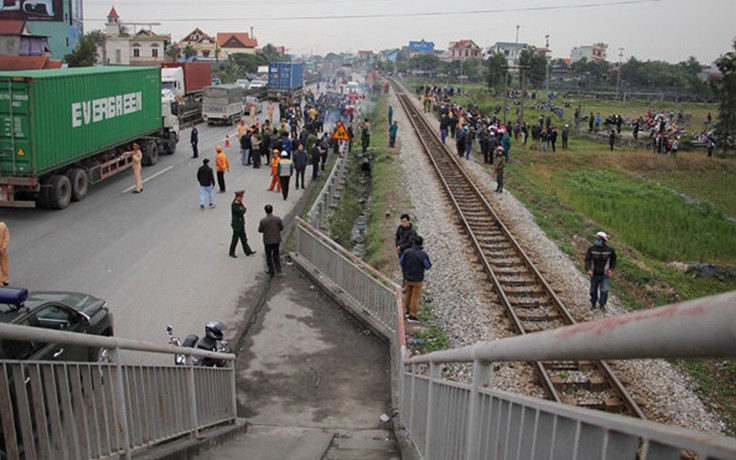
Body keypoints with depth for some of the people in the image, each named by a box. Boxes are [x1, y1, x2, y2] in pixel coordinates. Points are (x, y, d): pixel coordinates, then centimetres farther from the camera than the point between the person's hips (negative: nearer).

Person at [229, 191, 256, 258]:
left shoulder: (240, 203, 4)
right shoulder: (234, 205, -23)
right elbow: (241, 212, -27)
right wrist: (245, 208, -9)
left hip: (241, 224, 9)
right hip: (236, 225, -9)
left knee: (244, 238, 14)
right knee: (235, 239, 4)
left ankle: (248, 252, 21)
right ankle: (231, 253, 18)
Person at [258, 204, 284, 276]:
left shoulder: (263, 221, -19)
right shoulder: (277, 219, -13)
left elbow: (260, 230, -8)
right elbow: (281, 228, -2)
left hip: (267, 241, -2)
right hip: (277, 240, 2)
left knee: (269, 256, 13)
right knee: (276, 254, 21)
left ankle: (271, 270, 18)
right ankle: (278, 268, 17)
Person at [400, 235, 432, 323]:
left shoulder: (407, 252, -14)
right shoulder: (423, 255, -22)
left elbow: (401, 262, -2)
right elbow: (428, 266, -9)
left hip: (407, 278, 3)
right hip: (417, 280, -3)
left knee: (407, 295, 22)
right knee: (415, 297, 9)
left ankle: (407, 311, 38)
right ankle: (412, 316, 15)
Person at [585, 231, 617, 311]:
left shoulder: (609, 250, -7)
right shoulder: (591, 249, -10)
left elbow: (613, 259, 10)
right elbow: (587, 259, -11)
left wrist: (611, 269, 2)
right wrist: (589, 270, -25)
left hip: (604, 274, -1)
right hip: (594, 273, 1)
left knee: (604, 290, -10)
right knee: (593, 290, 10)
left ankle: (602, 304, 9)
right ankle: (593, 303, 32)